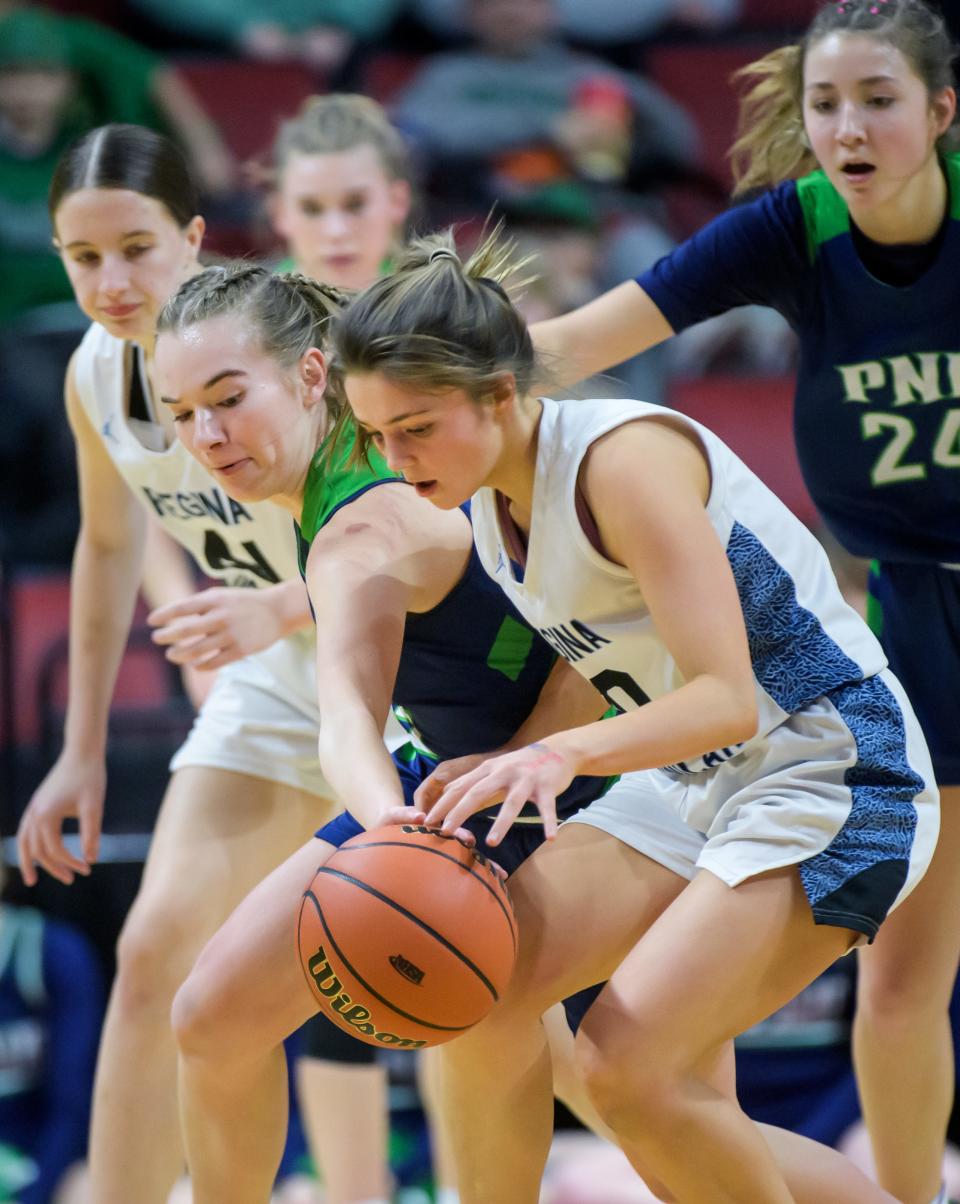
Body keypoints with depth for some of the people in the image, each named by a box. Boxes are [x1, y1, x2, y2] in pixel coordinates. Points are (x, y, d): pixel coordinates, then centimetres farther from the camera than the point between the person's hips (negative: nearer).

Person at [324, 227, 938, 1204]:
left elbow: (727, 700, -32)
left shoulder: (625, 460, -25)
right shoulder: (482, 499, 1)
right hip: (691, 781, 9)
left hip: (834, 779, -9)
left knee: (626, 1062, -19)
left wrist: (564, 753, -46)